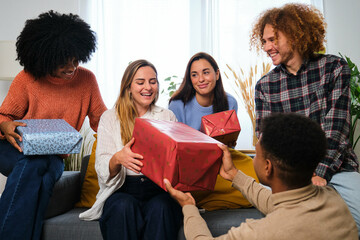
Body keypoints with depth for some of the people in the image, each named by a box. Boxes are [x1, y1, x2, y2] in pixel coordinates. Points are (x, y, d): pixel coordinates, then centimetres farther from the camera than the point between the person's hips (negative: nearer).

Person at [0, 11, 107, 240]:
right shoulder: (27, 79, -3)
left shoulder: (87, 79, 3)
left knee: (44, 178, -36)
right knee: (33, 164, -38)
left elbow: (101, 120, 9)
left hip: (53, 158, 1)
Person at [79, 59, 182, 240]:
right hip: (122, 191, -1)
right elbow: (102, 169, -1)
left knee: (160, 207, -33)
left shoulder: (168, 117, 16)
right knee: (125, 207, -34)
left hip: (160, 189, 1)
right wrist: (118, 159, -26)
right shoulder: (110, 118, 9)